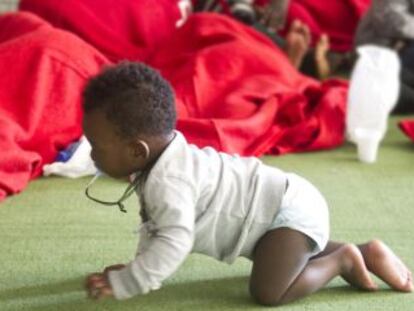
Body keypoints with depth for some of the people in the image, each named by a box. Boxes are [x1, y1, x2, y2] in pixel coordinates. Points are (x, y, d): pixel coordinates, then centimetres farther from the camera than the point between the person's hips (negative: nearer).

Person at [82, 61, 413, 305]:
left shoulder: (168, 182, -29)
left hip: (291, 212, -11)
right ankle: (363, 253, 28)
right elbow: (155, 223, 17)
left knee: (268, 292, -25)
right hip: (283, 205, 11)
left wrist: (121, 283, -31)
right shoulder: (163, 155, 3)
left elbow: (174, 243, -36)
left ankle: (343, 261, -4)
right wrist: (140, 265, 12)